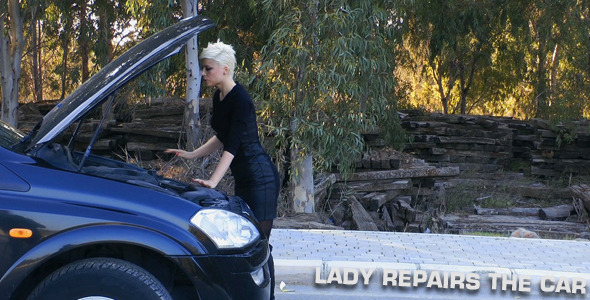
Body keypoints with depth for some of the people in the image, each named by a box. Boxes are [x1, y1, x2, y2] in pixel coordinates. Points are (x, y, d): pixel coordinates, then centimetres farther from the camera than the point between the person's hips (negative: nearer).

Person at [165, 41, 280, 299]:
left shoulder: (240, 100, -18)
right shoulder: (219, 97, 10)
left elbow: (233, 145, -25)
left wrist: (213, 181, -30)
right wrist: (191, 154, 17)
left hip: (261, 179, -10)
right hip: (243, 180, 10)